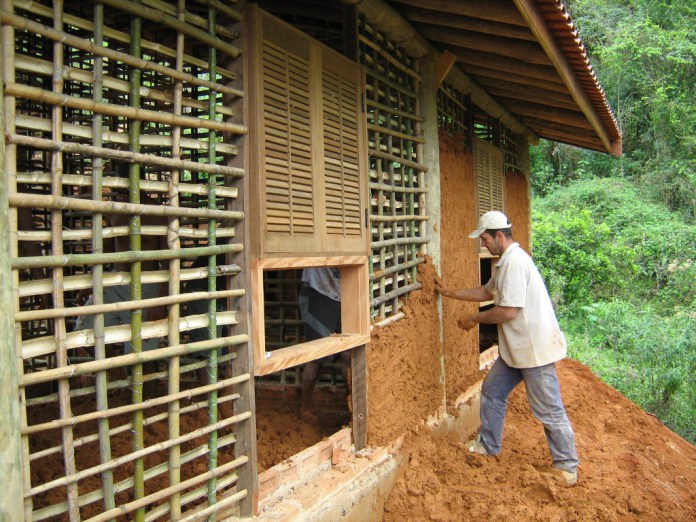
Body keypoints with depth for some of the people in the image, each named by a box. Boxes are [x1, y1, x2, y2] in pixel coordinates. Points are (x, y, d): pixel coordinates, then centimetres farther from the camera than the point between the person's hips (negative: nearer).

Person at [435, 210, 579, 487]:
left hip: (535, 348, -11)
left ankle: (567, 467, 18)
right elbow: (486, 292, 24)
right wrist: (450, 293, 23)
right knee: (492, 390, 18)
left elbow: (509, 310, -25)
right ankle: (489, 445, 34)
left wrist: (475, 319, -10)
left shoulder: (515, 262, -22)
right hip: (516, 349, 11)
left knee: (548, 410, 2)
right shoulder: (505, 262, 11)